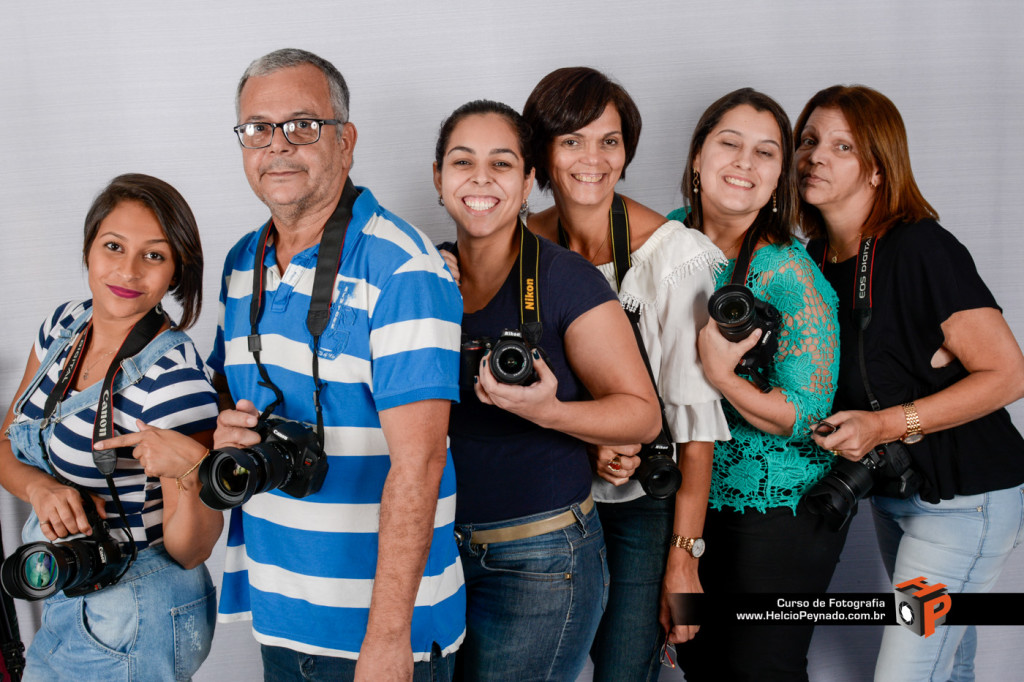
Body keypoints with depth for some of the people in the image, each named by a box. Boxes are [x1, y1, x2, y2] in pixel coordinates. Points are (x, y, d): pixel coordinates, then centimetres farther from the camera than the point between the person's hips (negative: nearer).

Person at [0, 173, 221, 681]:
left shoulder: (176, 380, -25)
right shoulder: (65, 326, -3)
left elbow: (189, 552, -20)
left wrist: (193, 474, -40)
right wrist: (41, 488, -17)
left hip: (134, 626, -7)